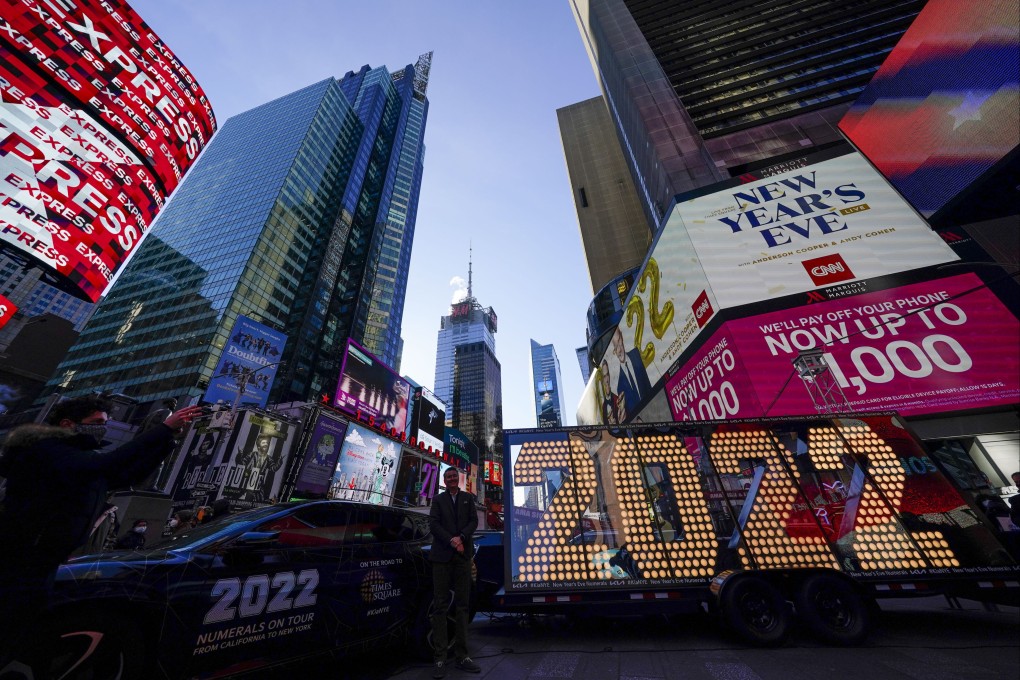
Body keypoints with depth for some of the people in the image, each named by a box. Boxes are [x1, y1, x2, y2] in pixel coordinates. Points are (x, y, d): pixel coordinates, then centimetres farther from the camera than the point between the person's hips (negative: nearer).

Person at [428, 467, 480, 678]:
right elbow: (433, 523, -3)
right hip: (442, 556, -1)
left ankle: (462, 656, 14)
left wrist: (461, 537, -14)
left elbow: (474, 521, 2)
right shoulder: (437, 500, 9)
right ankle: (440, 658, 8)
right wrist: (451, 541, -14)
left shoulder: (468, 498, 11)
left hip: (463, 556, 1)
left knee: (462, 605, 5)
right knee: (440, 606, 0)